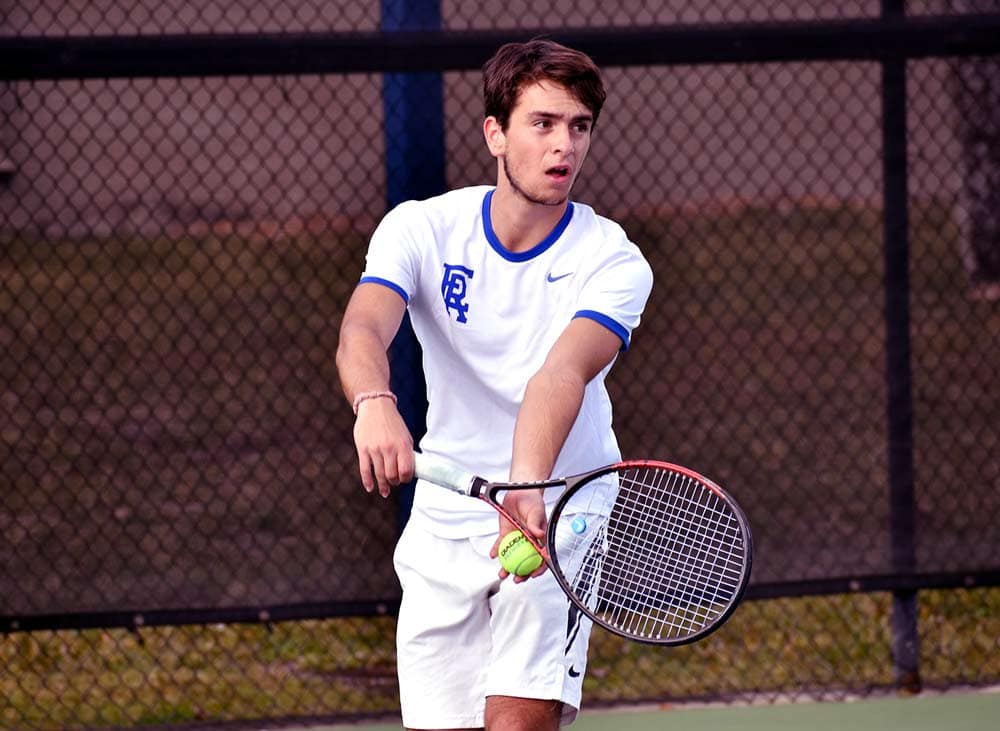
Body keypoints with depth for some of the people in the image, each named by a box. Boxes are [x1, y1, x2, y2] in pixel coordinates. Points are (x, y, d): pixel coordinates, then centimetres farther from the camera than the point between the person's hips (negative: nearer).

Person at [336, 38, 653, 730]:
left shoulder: (614, 262, -12)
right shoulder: (421, 228, -7)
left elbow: (562, 375, -30)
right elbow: (363, 329, -25)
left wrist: (528, 486, -47)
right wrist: (374, 404, -49)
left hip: (561, 521, -3)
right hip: (444, 521, 3)